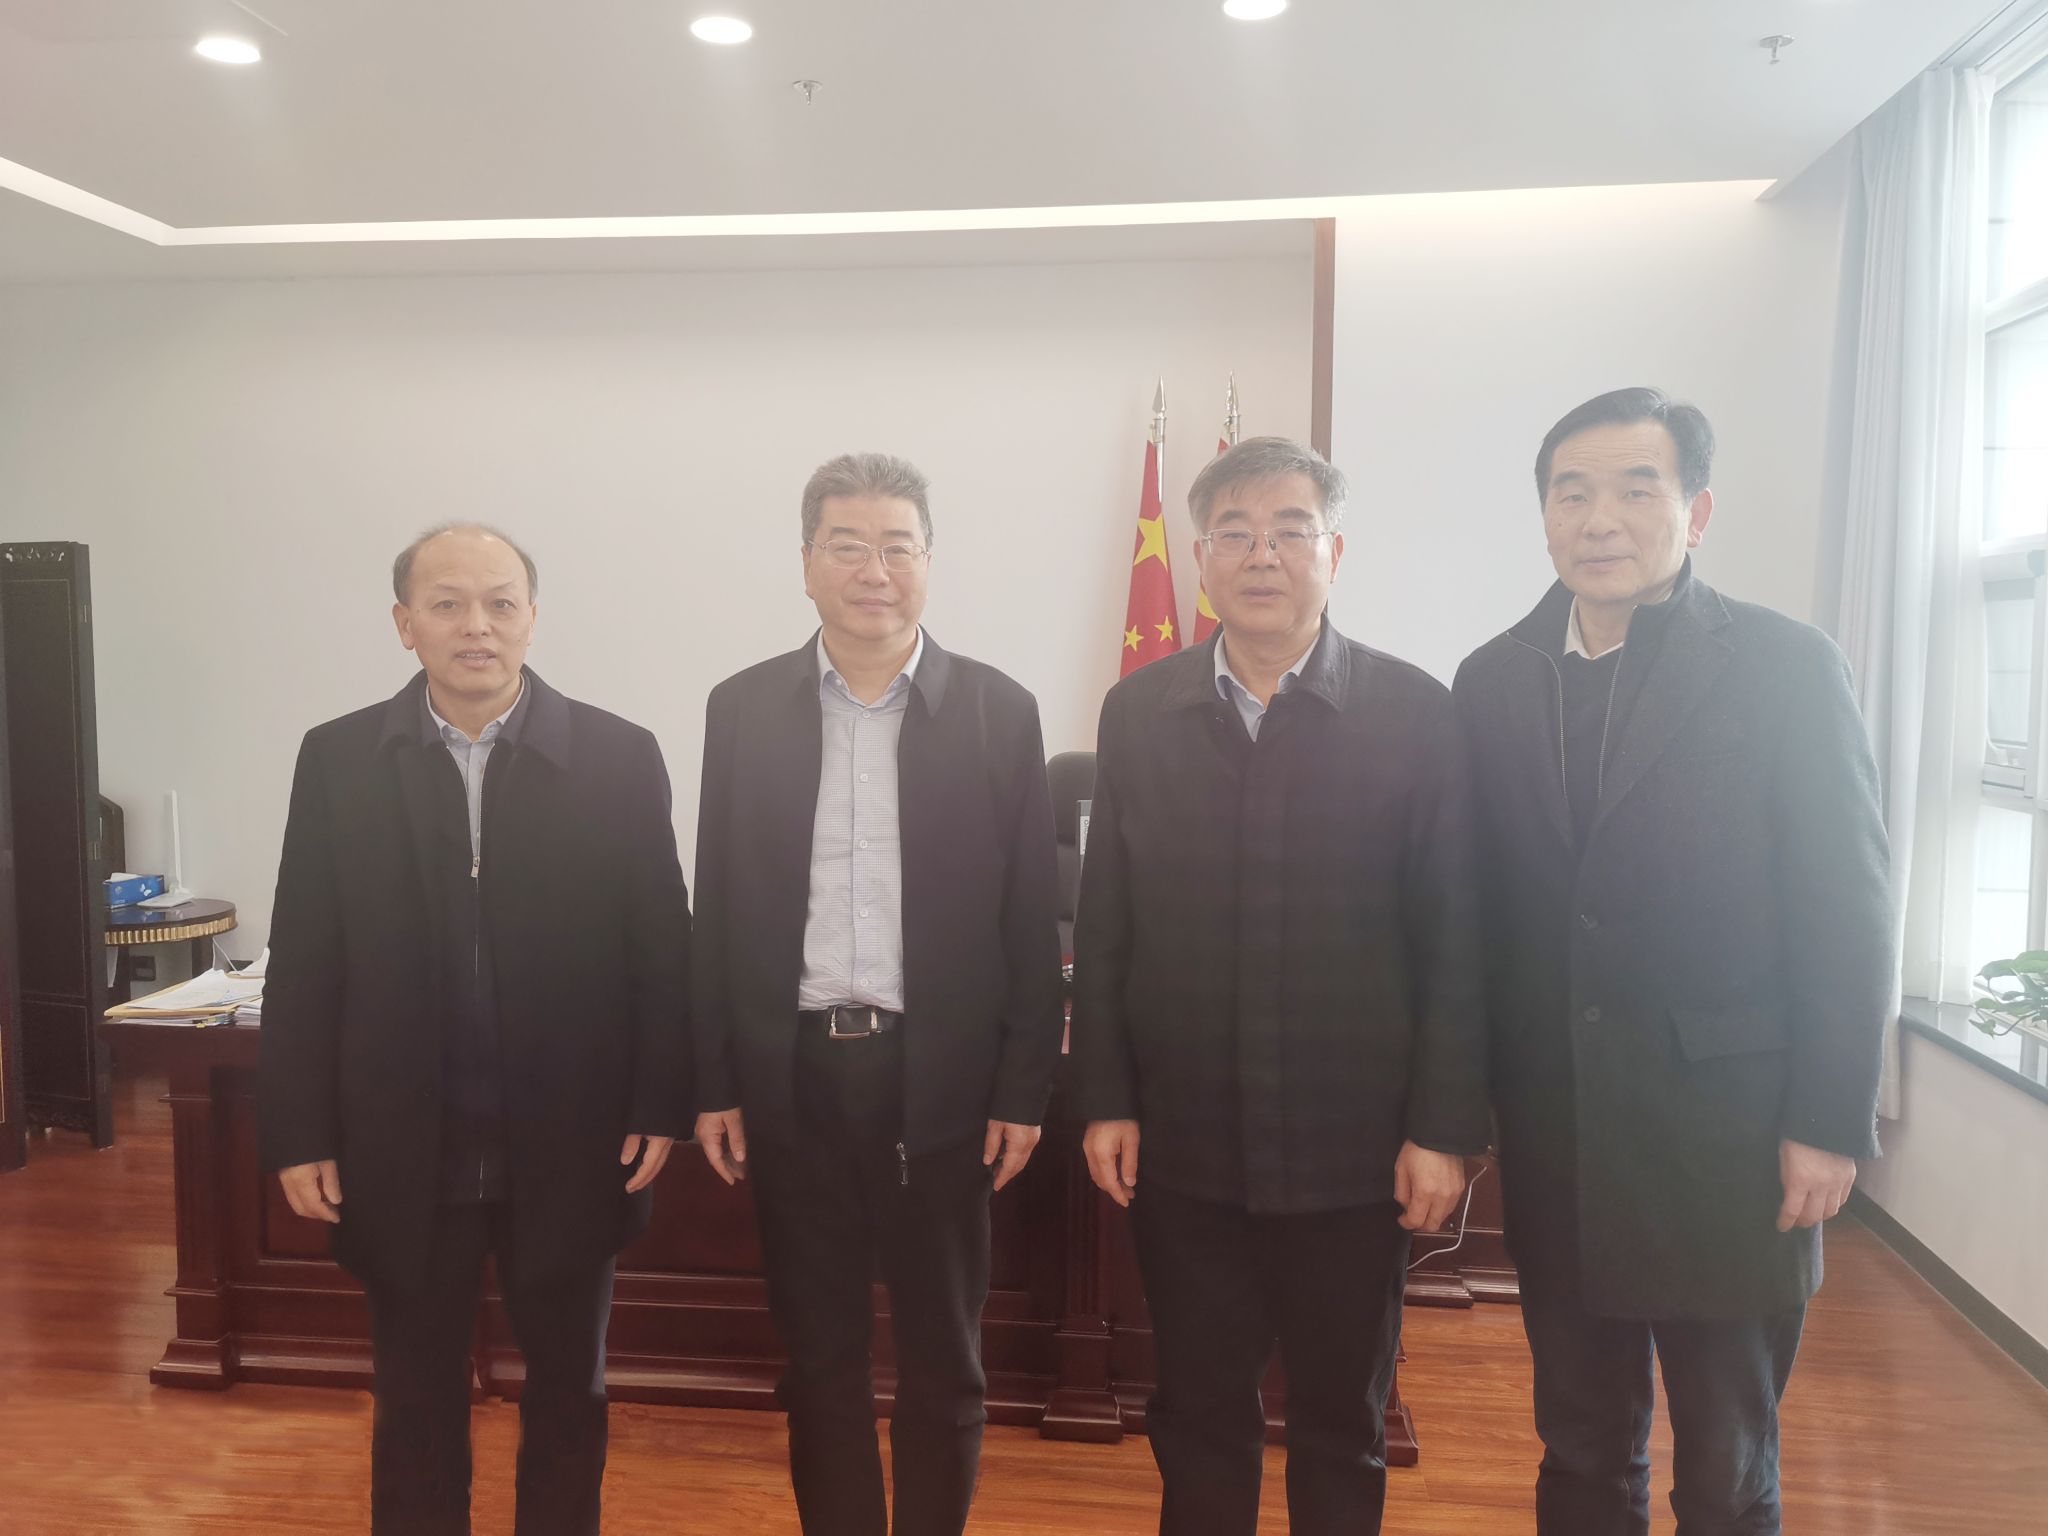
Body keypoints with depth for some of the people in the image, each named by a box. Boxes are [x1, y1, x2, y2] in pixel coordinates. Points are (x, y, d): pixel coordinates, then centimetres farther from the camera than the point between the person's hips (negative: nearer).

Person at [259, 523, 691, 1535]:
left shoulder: (619, 757, -5)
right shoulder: (337, 760, -1)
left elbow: (662, 947, -4)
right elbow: (302, 964, 1)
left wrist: (660, 1109, -6)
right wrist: (299, 1135, -1)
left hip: (570, 1149, 0)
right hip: (401, 1151, 1)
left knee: (570, 1392, 17)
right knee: (417, 1396, 17)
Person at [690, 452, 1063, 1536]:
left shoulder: (1000, 712, -2)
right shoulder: (742, 708, 3)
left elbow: (1030, 920, -1)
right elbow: (718, 910, 5)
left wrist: (1024, 1091, -3)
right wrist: (713, 1084, 2)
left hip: (941, 1080, -1)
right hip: (793, 1079, 1)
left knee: (944, 1360, 13)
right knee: (819, 1355, 15)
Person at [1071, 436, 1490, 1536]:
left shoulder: (1414, 714, -4)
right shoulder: (1138, 711, 2)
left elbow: (1453, 942, -5)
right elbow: (1103, 927, 3)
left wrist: (1445, 1127, -7)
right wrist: (1104, 1102, 0)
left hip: (1351, 1153, -1)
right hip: (1182, 1145, 2)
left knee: (1343, 1434, 17)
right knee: (1197, 1423, 17)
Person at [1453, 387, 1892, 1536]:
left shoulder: (1787, 667, -6)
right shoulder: (1493, 681, 4)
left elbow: (1848, 914, -7)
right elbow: (1484, 903, 5)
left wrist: (1829, 1126, -9)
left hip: (1727, 1141, -3)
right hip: (1555, 1139, 3)